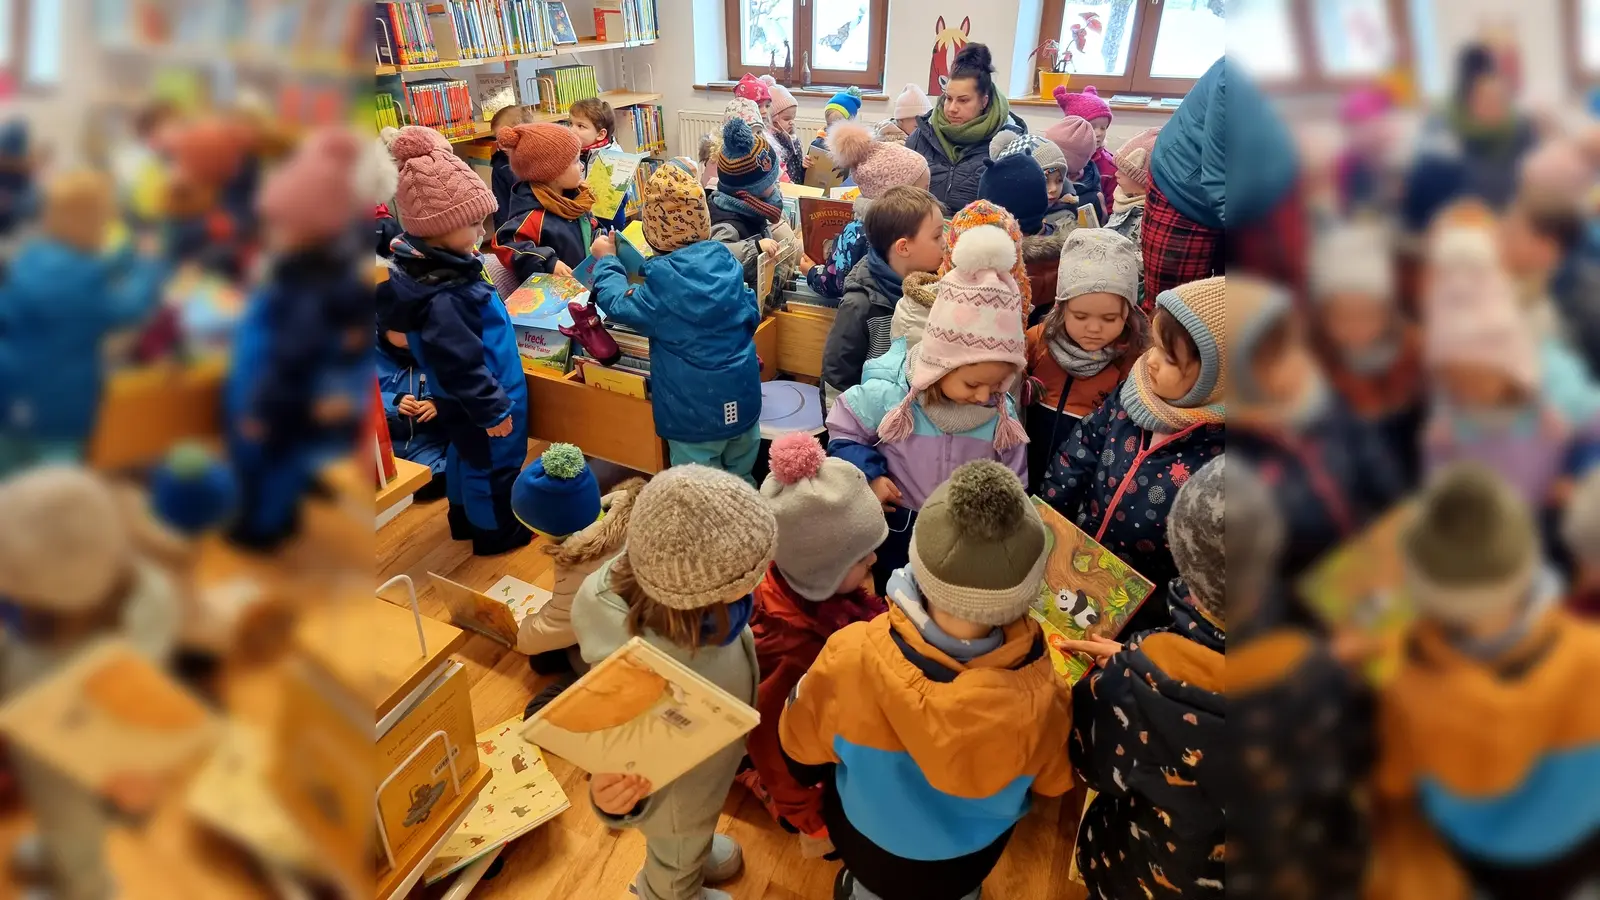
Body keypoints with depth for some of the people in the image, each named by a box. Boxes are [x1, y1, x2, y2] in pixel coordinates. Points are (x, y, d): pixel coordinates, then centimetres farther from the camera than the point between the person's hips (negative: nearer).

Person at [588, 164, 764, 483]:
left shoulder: (662, 280, -18)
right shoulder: (724, 259, -3)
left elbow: (619, 305, -1)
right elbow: (752, 315, 10)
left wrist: (606, 260, 14)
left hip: (695, 413, -5)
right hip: (743, 401, 6)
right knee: (742, 481, 21)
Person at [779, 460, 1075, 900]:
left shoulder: (851, 657, -40)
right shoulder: (1040, 696, -38)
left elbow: (802, 747, -17)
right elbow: (1054, 781, -13)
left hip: (868, 843, 0)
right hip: (972, 860, 1)